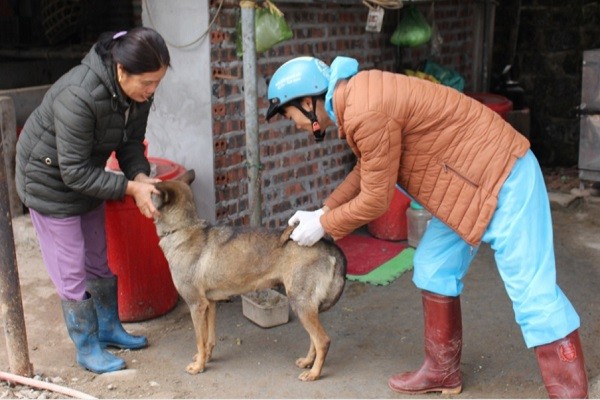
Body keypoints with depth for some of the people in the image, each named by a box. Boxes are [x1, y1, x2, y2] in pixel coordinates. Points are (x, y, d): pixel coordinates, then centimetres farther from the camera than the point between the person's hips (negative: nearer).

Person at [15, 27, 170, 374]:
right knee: (72, 270, 1)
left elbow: (131, 141, -2)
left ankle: (108, 327, 35)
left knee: (99, 260, 17)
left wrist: (140, 174, -22)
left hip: (87, 176, 7)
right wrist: (130, 188, -32)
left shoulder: (138, 91, -15)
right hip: (50, 179, -7)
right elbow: (74, 172, -31)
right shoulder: (78, 97, -37)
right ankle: (87, 349, 17)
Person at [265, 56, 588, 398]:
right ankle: (443, 371, 29)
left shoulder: (366, 112, -27)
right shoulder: (356, 96, 5)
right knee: (434, 269, 15)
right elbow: (366, 168, 18)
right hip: (470, 177, 10)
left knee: (532, 291, -6)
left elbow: (375, 200, -19)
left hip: (502, 177, -10)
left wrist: (323, 225, -3)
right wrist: (323, 211, 14)